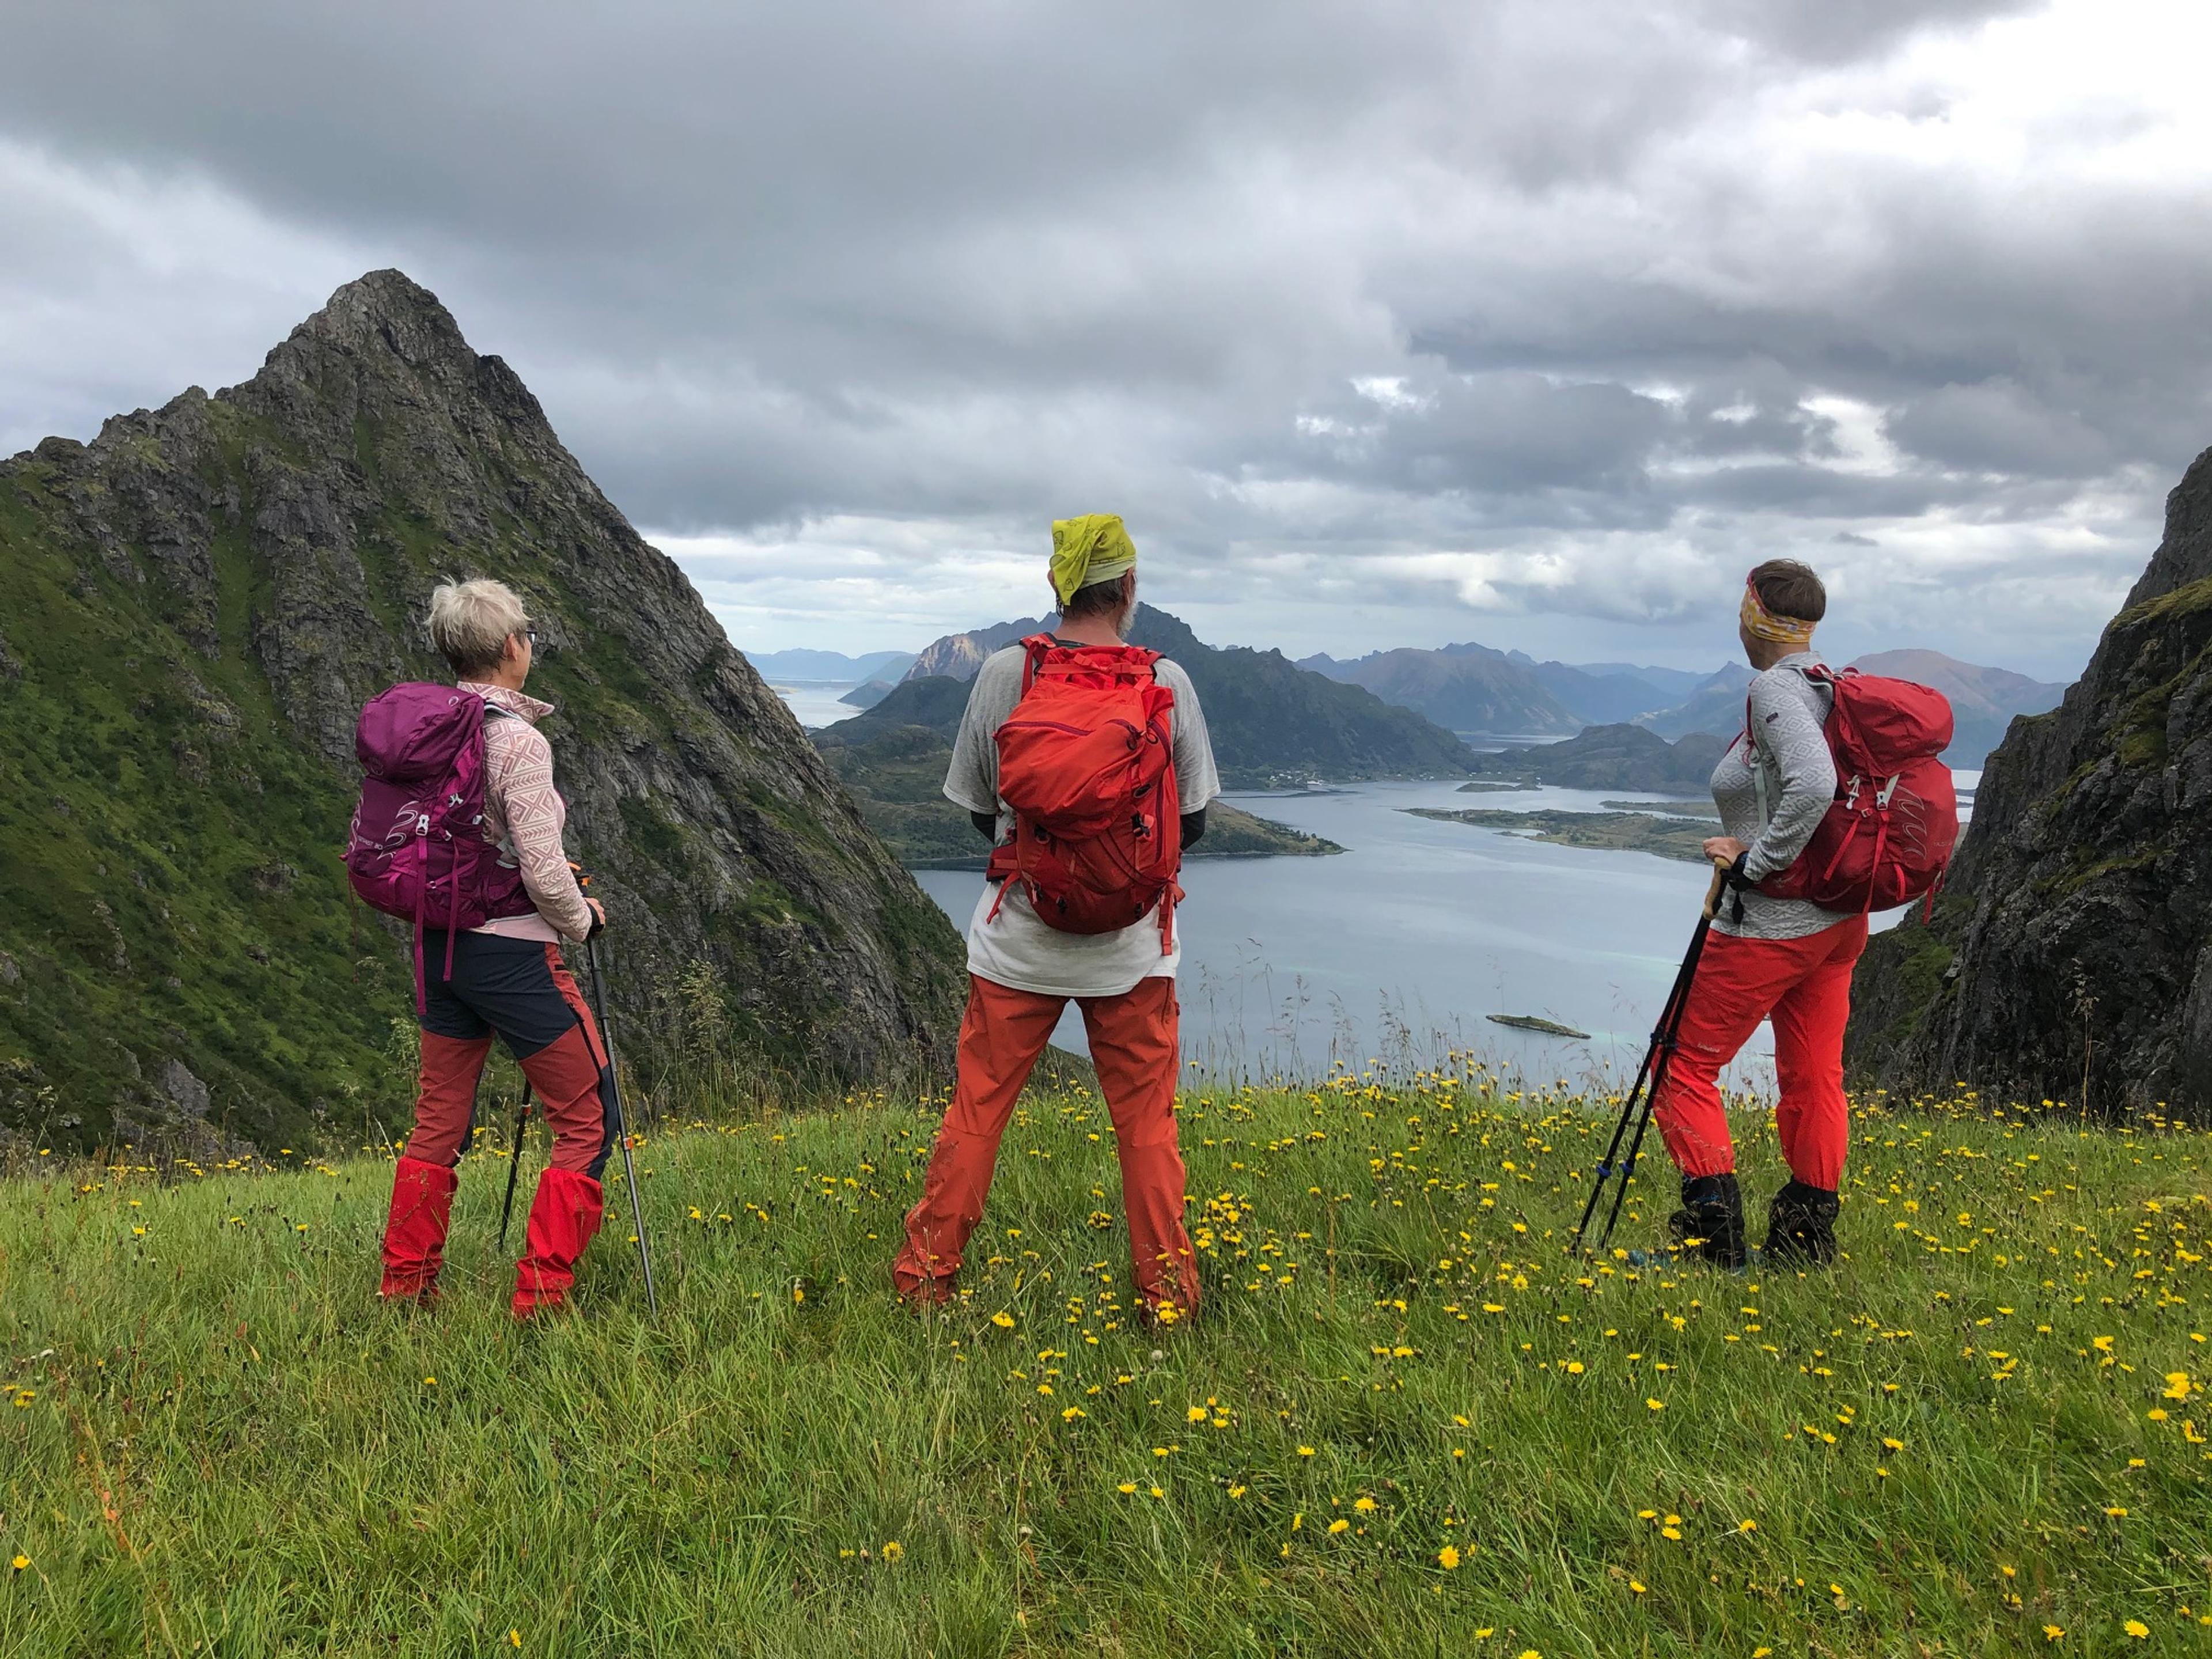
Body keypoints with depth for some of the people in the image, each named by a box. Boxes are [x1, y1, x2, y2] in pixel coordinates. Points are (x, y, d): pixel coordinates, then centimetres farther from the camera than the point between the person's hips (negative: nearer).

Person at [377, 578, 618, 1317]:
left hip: (438, 943, 8)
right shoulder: (518, 741, -18)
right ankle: (541, 1299, 6)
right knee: (589, 1121, 6)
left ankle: (404, 1286, 29)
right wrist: (583, 918, 0)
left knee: (438, 1122, 19)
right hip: (511, 952, -8)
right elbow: (545, 877, -20)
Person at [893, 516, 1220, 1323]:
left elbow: (981, 811, 4)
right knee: (1145, 1119, 10)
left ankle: (927, 1272, 21)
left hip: (1018, 940, 1)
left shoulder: (1003, 674, -6)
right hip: (1132, 945, 0)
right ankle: (1167, 1292, 19)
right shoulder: (1167, 681, -8)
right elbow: (1191, 822, 1)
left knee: (977, 1107, 11)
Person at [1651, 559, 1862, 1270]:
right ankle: (1810, 1231, 22)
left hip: (1772, 925, -9)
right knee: (1813, 1075, 14)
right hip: (1841, 918, 9)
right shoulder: (1837, 688, 10)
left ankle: (1713, 1228, 2)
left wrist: (1754, 861, -21)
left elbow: (1814, 785, -33)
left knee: (1685, 1066, 3)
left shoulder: (1774, 691, -17)